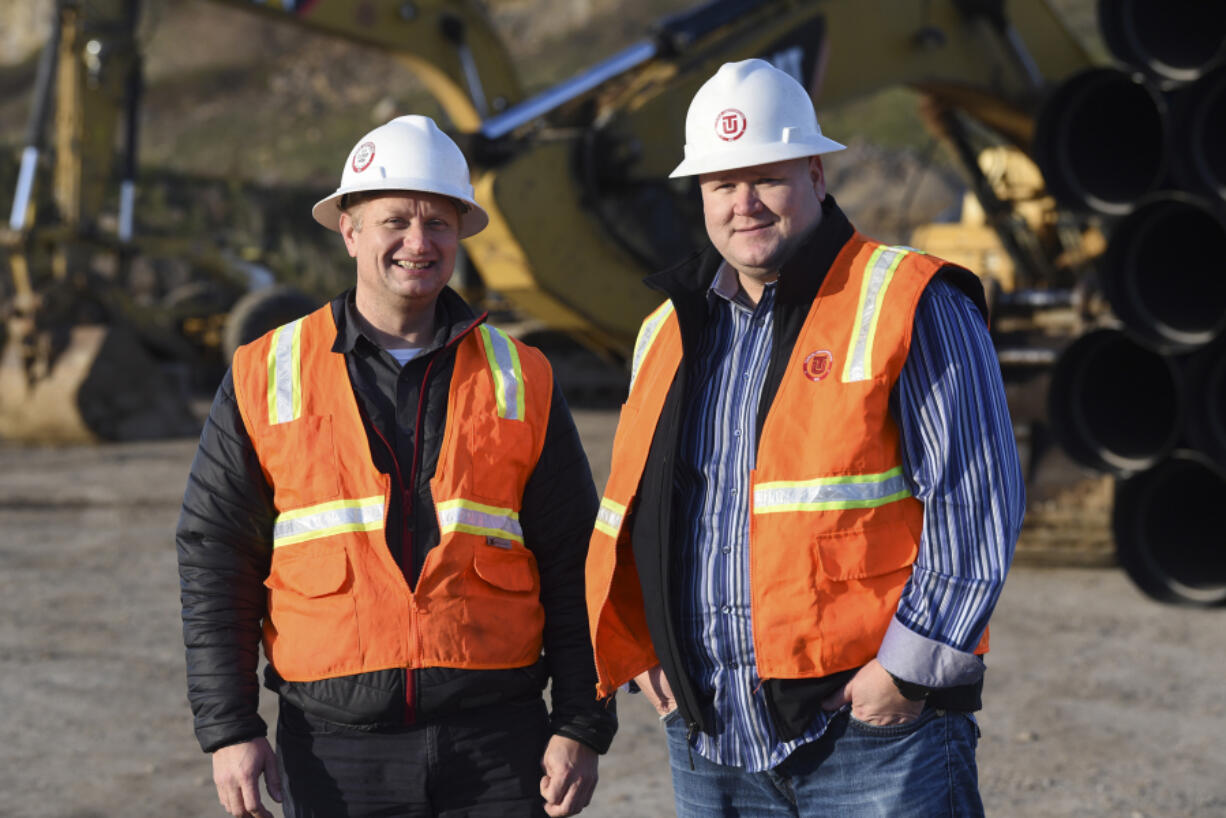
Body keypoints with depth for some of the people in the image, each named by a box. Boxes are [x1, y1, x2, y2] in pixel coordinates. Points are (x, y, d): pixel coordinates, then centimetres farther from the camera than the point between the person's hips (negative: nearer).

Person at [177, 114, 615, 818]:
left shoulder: (521, 382, 8)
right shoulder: (265, 379, 5)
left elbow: (573, 570, 8)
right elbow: (214, 562, 5)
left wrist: (582, 730, 1)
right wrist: (229, 730, -2)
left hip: (498, 743, 1)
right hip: (336, 750, 0)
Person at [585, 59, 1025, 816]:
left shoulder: (908, 307, -5)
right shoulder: (671, 330, 13)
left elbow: (980, 503, -10)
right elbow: (631, 510, 23)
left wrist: (909, 670, -13)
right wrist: (642, 650, 9)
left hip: (873, 730, -5)